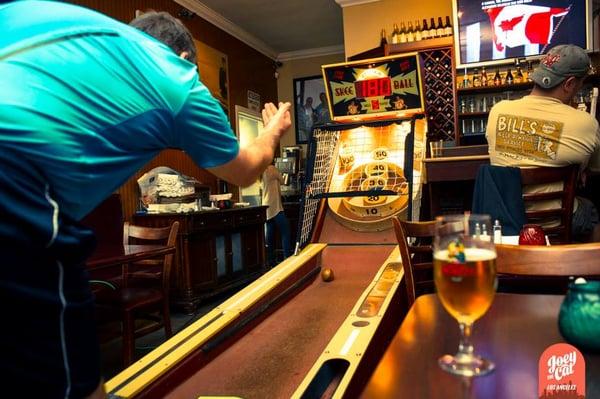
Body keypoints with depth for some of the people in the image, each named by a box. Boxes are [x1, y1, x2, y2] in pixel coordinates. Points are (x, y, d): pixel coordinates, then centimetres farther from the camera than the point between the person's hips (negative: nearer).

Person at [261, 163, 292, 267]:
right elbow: (282, 181, 2)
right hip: (275, 207, -7)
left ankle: (271, 261, 11)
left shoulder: (261, 173, 12)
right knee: (285, 233, -3)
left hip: (267, 208, 7)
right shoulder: (271, 168, -9)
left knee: (270, 235, 8)